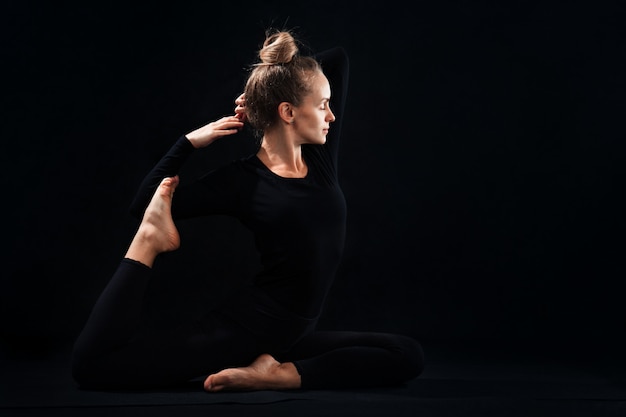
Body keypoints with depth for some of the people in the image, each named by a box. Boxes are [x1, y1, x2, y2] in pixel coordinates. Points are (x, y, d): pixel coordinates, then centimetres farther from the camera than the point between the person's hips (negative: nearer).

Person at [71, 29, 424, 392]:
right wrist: (189, 143, -6)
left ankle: (278, 373, -18)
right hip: (244, 327, -6)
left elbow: (338, 59, 10)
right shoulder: (241, 180, -6)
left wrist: (260, 93, 11)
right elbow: (145, 206, -3)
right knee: (94, 362, -20)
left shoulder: (321, 158, 6)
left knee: (409, 356, -12)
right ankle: (151, 241, -4)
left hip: (291, 337, 6)